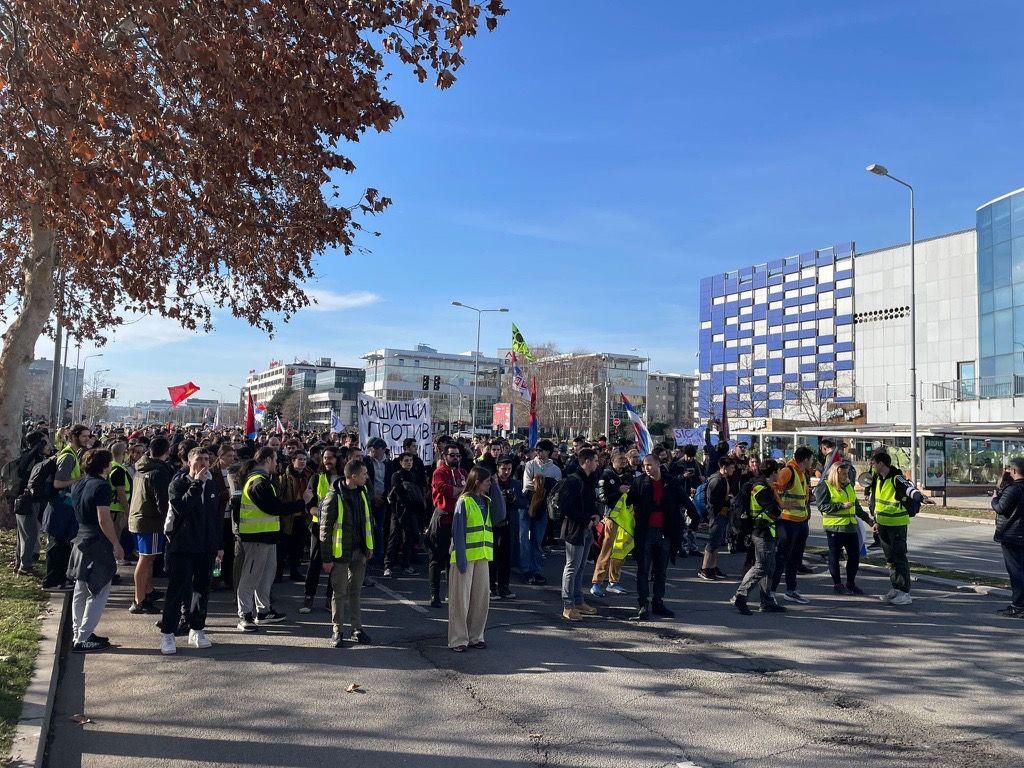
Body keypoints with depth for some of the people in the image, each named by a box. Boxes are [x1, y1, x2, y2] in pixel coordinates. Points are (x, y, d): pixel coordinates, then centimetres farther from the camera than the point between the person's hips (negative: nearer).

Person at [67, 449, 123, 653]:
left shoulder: (78, 486, 10)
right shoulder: (101, 486, -17)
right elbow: (104, 520, -21)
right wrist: (117, 545, -15)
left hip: (81, 541, 9)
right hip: (98, 544, -9)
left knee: (81, 590, 16)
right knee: (99, 593, -2)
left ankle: (78, 633, 25)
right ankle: (83, 639, -2)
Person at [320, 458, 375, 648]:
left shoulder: (362, 493, 4)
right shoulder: (334, 497, -17)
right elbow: (325, 529, -13)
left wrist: (369, 547, 13)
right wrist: (327, 558, -12)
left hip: (359, 551, 6)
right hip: (340, 553, -6)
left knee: (356, 591, 14)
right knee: (340, 593, 5)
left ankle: (357, 628, 24)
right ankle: (338, 631, 16)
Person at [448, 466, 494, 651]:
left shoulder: (486, 501, 12)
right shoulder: (464, 502, -10)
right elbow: (458, 532, -13)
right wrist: (461, 559, -16)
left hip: (482, 556, 7)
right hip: (466, 556, -7)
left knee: (481, 597, 10)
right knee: (461, 598, 1)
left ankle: (475, 636, 22)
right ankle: (458, 639, 10)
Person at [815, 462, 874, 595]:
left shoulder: (849, 485, 17)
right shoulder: (825, 486, -6)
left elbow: (856, 505, 26)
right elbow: (822, 506, -14)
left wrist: (867, 518, 21)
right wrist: (842, 506, -18)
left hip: (851, 526, 7)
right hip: (834, 526, -7)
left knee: (854, 555, 8)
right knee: (834, 556, 2)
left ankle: (850, 583, 21)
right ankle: (837, 584, 12)